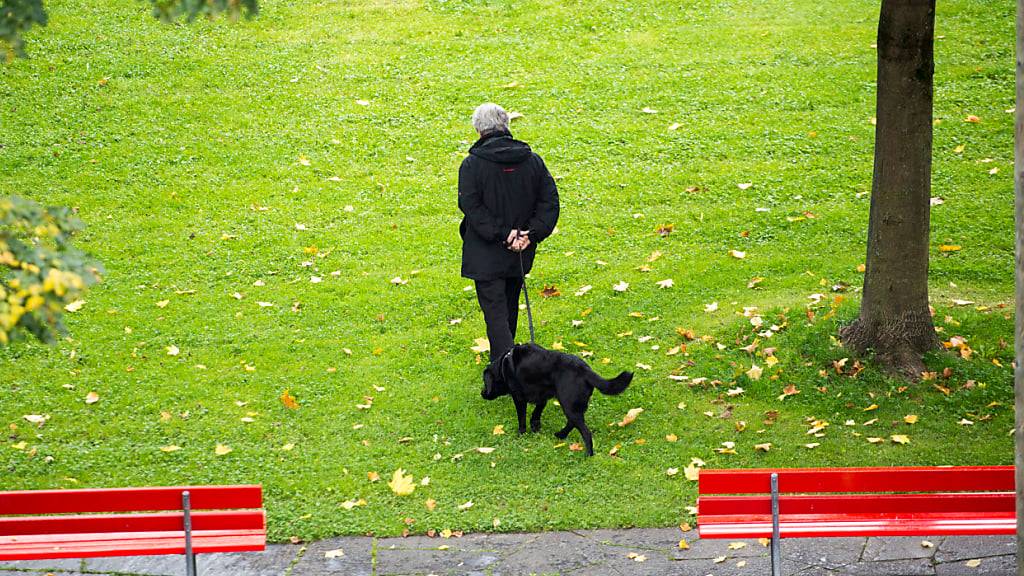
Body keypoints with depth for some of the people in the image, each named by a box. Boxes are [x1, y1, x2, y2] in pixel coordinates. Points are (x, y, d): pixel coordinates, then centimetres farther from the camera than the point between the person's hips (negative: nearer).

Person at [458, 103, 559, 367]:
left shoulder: (472, 164, -12)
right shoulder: (532, 160, 1)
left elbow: (471, 206, -18)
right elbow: (550, 201, -2)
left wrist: (502, 234, -18)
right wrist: (531, 234, -8)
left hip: (486, 256, -5)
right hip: (520, 255, 5)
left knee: (495, 311, -2)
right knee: (510, 307, 22)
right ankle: (503, 356, 38)